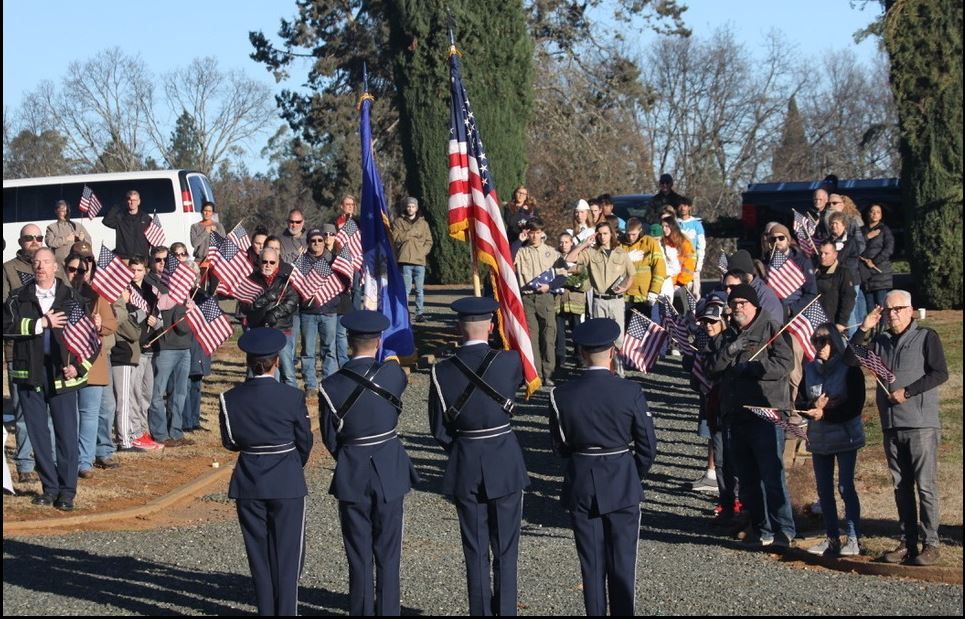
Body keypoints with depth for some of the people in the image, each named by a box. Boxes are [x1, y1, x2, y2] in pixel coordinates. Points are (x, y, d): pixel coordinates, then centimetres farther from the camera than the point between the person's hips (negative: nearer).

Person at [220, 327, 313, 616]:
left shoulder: (230, 399, -7)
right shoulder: (292, 397, -12)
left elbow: (230, 442, 3)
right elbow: (305, 441, -2)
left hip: (248, 483, 2)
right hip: (287, 483, -2)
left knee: (259, 553, 11)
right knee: (288, 553, 6)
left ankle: (266, 610, 15)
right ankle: (286, 610, 4)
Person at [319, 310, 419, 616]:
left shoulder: (331, 386, -12)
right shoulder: (393, 373, -12)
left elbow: (330, 439, -3)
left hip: (351, 476, 0)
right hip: (390, 472, 0)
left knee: (359, 555, 9)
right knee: (388, 552, 11)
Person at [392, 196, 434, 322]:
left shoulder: (423, 223, 16)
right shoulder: (399, 222, 9)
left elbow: (429, 241, 13)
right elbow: (396, 238, -6)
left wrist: (423, 251, -4)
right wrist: (411, 232, -9)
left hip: (420, 260, 2)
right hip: (405, 260, -2)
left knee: (419, 289, 3)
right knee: (406, 289, -6)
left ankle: (420, 313, 7)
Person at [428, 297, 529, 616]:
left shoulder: (442, 372, -9)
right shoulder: (510, 361, -12)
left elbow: (439, 431, -3)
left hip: (465, 468, 1)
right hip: (505, 465, 0)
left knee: (475, 552, 9)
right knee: (505, 550, 9)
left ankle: (481, 610, 14)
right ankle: (505, 610, 12)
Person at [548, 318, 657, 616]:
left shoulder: (561, 396, -10)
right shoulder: (630, 392, -13)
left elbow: (560, 446, 1)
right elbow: (648, 446, -6)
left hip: (581, 487, 1)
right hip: (624, 486, -1)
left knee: (592, 564, 10)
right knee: (623, 562, 8)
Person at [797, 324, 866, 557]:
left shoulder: (850, 369, -8)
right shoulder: (810, 369, 8)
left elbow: (855, 406, -13)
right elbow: (799, 402, 8)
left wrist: (824, 413, -19)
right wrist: (813, 406, -14)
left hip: (845, 437, -6)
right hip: (818, 439, 6)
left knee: (846, 487, -7)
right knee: (824, 489, 8)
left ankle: (853, 539, -2)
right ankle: (832, 538, 17)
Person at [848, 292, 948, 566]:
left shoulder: (926, 337, 0)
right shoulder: (880, 341, 16)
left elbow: (940, 373, -10)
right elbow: (850, 359, 10)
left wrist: (907, 392, -14)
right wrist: (863, 330, 0)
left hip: (921, 424, -6)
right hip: (891, 426, 6)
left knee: (926, 486, -6)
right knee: (901, 487, 8)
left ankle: (931, 544, -4)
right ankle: (908, 543, 12)